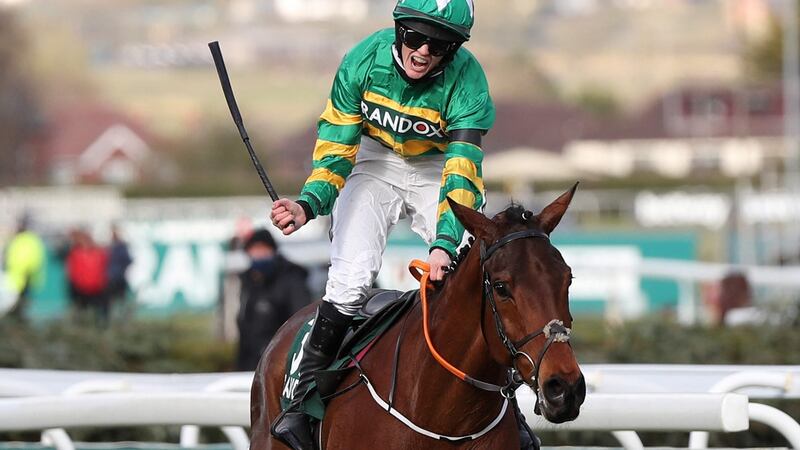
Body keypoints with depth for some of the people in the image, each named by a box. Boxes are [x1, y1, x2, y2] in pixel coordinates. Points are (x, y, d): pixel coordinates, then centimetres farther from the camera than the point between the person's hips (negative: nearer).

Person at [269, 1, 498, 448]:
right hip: (375, 163, 0)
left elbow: (462, 174, -34)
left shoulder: (467, 82, -28)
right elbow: (336, 148, -16)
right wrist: (308, 205, -34)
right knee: (351, 275, -20)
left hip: (440, 169, 0)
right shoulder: (364, 61, -23)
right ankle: (304, 397, -7)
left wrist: (445, 244, -49)